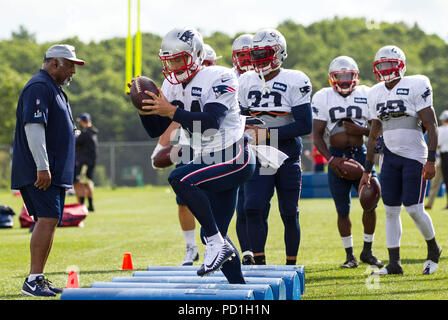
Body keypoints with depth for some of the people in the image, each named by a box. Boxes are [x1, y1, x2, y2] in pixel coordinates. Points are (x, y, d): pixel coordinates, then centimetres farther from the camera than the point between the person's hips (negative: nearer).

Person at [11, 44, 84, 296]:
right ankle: (33, 280, -16)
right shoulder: (39, 87, -12)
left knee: (49, 222, 9)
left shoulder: (55, 89, 22)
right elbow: (33, 127, -21)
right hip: (40, 172, -10)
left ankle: (39, 279, 11)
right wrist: (42, 167, -25)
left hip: (54, 171, 10)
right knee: (48, 219, -16)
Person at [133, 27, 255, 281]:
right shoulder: (173, 84, 7)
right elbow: (155, 130, 9)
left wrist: (171, 110, -30)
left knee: (180, 179, -28)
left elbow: (211, 122, -28)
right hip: (209, 161, 9)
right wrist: (145, 107, -10)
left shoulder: (219, 78, -15)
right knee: (213, 236, 7)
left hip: (236, 159, -8)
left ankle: (217, 243, -19)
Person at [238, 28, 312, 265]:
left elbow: (305, 125, -16)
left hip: (287, 157, -3)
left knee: (289, 214, 5)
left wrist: (268, 134, -20)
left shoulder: (295, 82, -10)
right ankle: (259, 263, -6)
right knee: (253, 209, -12)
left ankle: (291, 266, 17)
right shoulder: (246, 82, 5)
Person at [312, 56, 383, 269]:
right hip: (337, 155, -1)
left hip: (361, 154, 1)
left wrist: (362, 130, -14)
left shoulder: (366, 95, 3)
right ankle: (349, 255, 13)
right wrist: (330, 159, -14)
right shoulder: (323, 98, 0)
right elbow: (317, 135, -2)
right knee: (343, 210, 1)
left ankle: (367, 251, 12)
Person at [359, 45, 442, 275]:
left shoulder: (415, 87, -8)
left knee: (414, 209, -9)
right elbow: (374, 135, 17)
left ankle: (433, 249, 17)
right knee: (391, 211, 3)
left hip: (415, 156, -6)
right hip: (391, 156, 6)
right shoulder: (376, 94, 11)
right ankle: (394, 263, 10)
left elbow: (431, 126, -10)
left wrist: (431, 160, -18)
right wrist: (367, 170, 15)